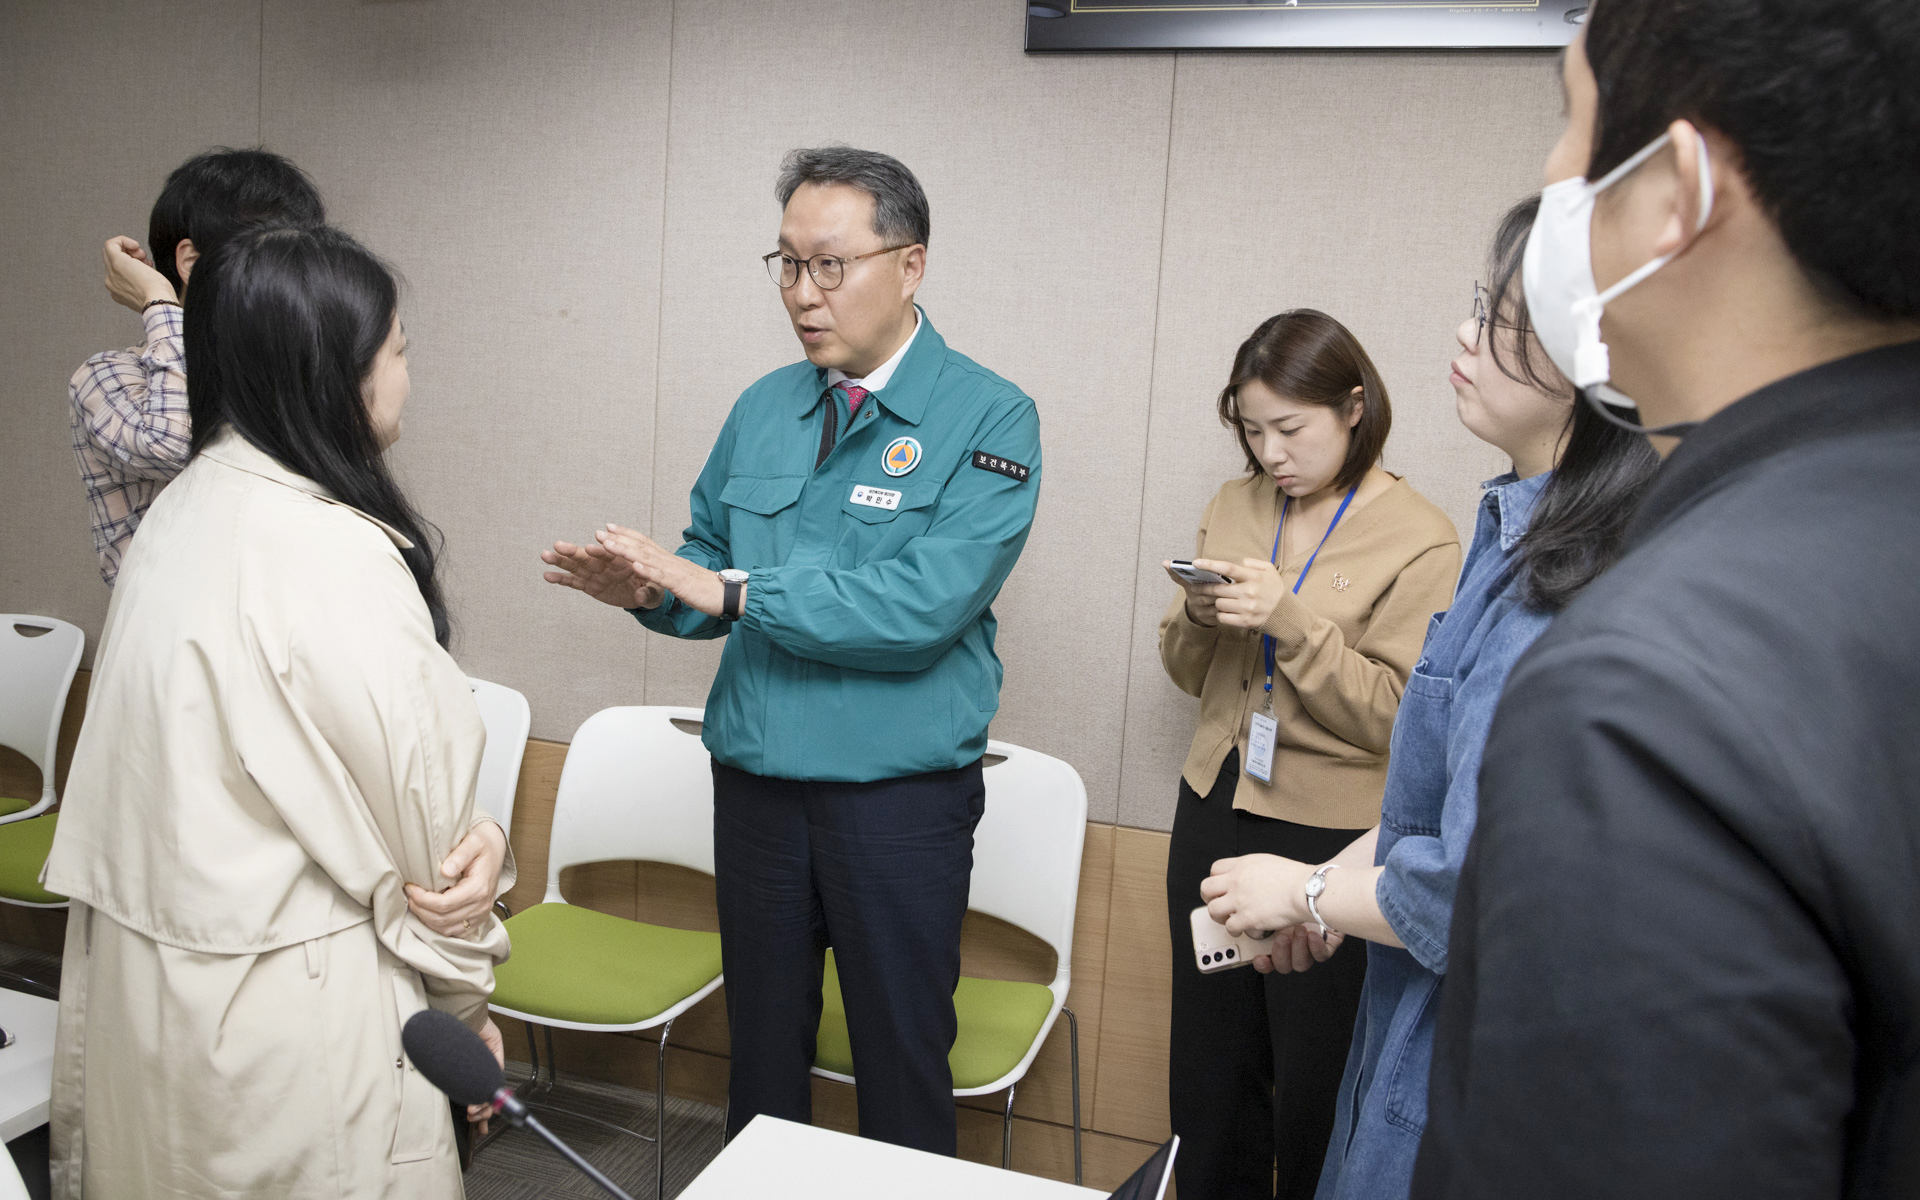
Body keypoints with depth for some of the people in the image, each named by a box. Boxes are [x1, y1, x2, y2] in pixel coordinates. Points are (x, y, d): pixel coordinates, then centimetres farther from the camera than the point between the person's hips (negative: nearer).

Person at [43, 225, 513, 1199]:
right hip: (282, 1005, -8)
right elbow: (415, 798, -16)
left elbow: (195, 771, 6)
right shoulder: (329, 551, -22)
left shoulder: (182, 511, 3)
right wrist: (466, 992, -2)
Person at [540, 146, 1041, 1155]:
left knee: (900, 1061, 10)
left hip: (899, 795, -5)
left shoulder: (988, 419, -11)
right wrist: (649, 589, -12)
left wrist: (732, 591, -21)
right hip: (756, 781, 5)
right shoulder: (762, 409, 8)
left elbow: (923, 606, -22)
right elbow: (710, 564, 11)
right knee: (761, 1050, 19)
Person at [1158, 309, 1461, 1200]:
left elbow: (1395, 716, -14)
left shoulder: (1420, 541, -9)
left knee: (1313, 1093, 9)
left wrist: (1288, 621, -24)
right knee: (1208, 1074, 15)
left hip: (1329, 835, -5)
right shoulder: (1233, 507, 7)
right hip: (1214, 812, 5)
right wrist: (1198, 618, -10)